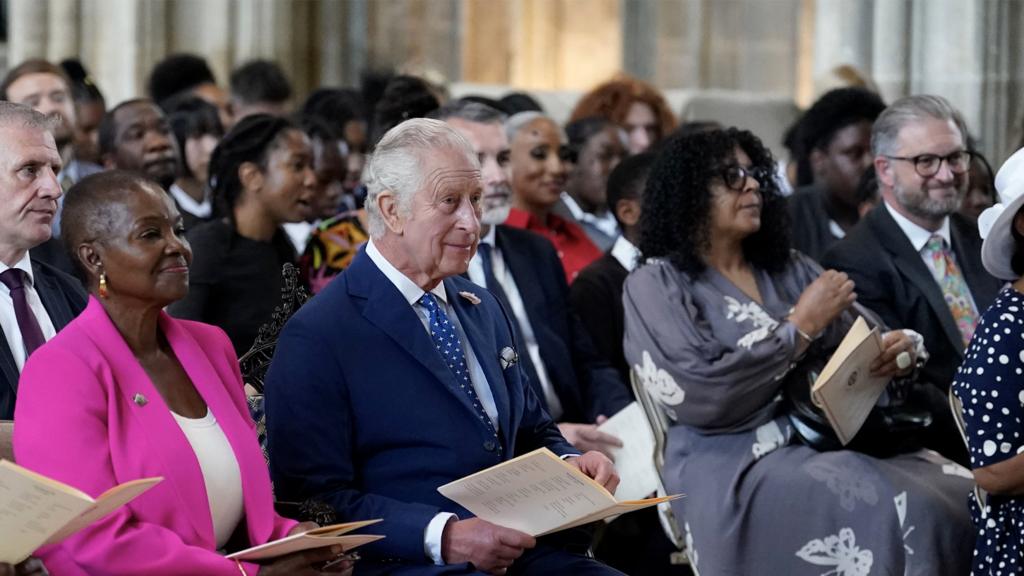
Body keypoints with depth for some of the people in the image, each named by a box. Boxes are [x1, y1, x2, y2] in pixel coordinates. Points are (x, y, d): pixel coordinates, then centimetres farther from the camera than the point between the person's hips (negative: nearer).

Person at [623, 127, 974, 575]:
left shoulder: (789, 270, 16)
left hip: (828, 445, 6)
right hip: (735, 469, -6)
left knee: (963, 494, -22)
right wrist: (800, 327, -11)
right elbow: (698, 394, -14)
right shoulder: (655, 286, 0)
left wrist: (897, 350, -10)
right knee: (902, 513, -31)